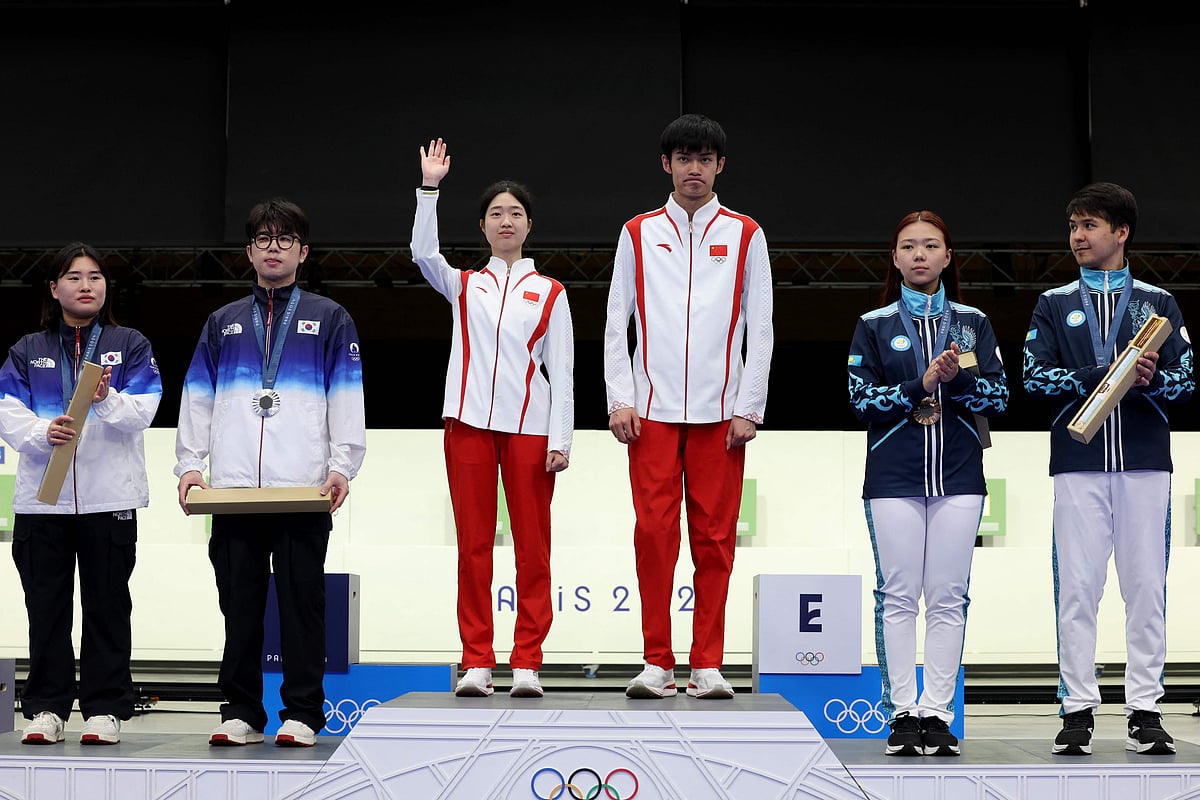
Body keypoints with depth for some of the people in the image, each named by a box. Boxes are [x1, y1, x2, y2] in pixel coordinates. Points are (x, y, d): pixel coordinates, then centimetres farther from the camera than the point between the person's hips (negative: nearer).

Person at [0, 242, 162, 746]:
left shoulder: (130, 346, 10)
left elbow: (143, 412, -3)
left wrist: (107, 400, -23)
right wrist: (42, 432, -19)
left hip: (110, 498, -1)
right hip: (41, 497, 2)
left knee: (107, 607, 0)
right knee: (47, 609, 4)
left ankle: (104, 709, 5)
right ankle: (46, 709, 10)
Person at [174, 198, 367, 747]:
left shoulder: (329, 320, 11)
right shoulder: (224, 323, 19)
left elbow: (348, 400, 4)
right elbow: (196, 398, 16)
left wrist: (343, 465, -8)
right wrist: (190, 463, 3)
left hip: (304, 489, -3)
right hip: (233, 489, 3)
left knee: (302, 602, -2)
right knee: (239, 604, 4)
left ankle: (301, 714, 3)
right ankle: (241, 713, 10)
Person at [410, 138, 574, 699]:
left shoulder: (549, 293, 11)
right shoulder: (464, 286, 14)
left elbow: (562, 371, 6)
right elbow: (423, 253, -7)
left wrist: (561, 438, -3)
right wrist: (430, 187, -13)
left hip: (530, 426, -1)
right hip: (469, 421, 1)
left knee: (533, 545, -1)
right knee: (473, 544, 0)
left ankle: (526, 663, 3)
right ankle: (477, 663, 5)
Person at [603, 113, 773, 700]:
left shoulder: (744, 236, 8)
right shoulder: (638, 234, 9)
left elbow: (760, 329, 5)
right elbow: (616, 323, 8)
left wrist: (749, 408, -3)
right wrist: (619, 399, -3)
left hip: (719, 410, 0)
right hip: (652, 409, 0)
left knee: (715, 538, 0)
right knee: (654, 532, -5)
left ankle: (708, 665, 6)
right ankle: (657, 664, 2)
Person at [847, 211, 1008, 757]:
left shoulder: (973, 323, 10)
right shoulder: (874, 325, 7)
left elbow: (998, 396, 4)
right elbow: (861, 398, -2)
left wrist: (957, 379, -14)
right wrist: (920, 386, -14)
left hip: (958, 476, 1)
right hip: (894, 476, -1)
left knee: (948, 598, 0)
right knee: (897, 597, -1)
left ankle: (937, 712, 4)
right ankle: (902, 714, 3)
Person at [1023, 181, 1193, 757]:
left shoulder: (1158, 303, 12)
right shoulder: (1054, 305, 12)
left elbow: (1184, 381, 5)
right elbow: (1037, 378, -1)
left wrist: (1152, 378, -17)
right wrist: (1110, 374, -13)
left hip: (1145, 462, 0)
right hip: (1079, 464, 0)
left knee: (1146, 587, 0)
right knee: (1077, 588, -2)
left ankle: (1145, 710, 6)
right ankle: (1078, 711, 4)